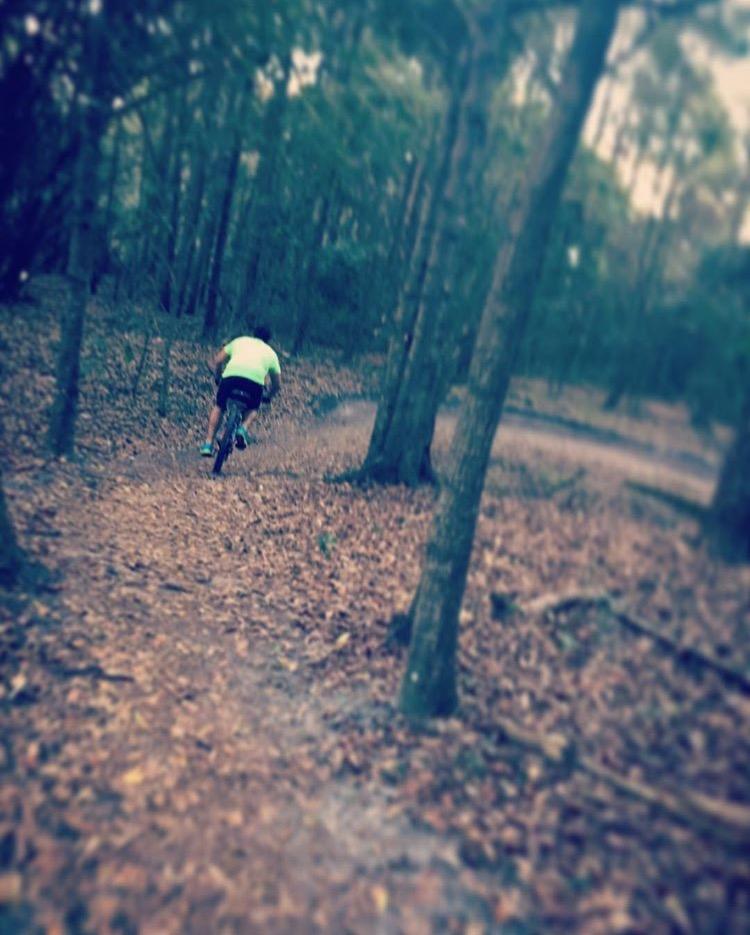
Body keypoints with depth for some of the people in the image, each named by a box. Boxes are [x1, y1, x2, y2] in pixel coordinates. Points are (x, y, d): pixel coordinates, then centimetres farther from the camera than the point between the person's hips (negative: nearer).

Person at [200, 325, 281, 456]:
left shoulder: (239, 341, 32)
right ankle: (243, 428, -1)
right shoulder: (271, 352, 32)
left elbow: (217, 361, 27)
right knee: (252, 409, 28)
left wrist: (218, 378, 44)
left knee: (218, 407, 24)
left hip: (231, 375, 0)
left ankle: (208, 443, 15)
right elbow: (277, 385, 34)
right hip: (255, 380, 0)